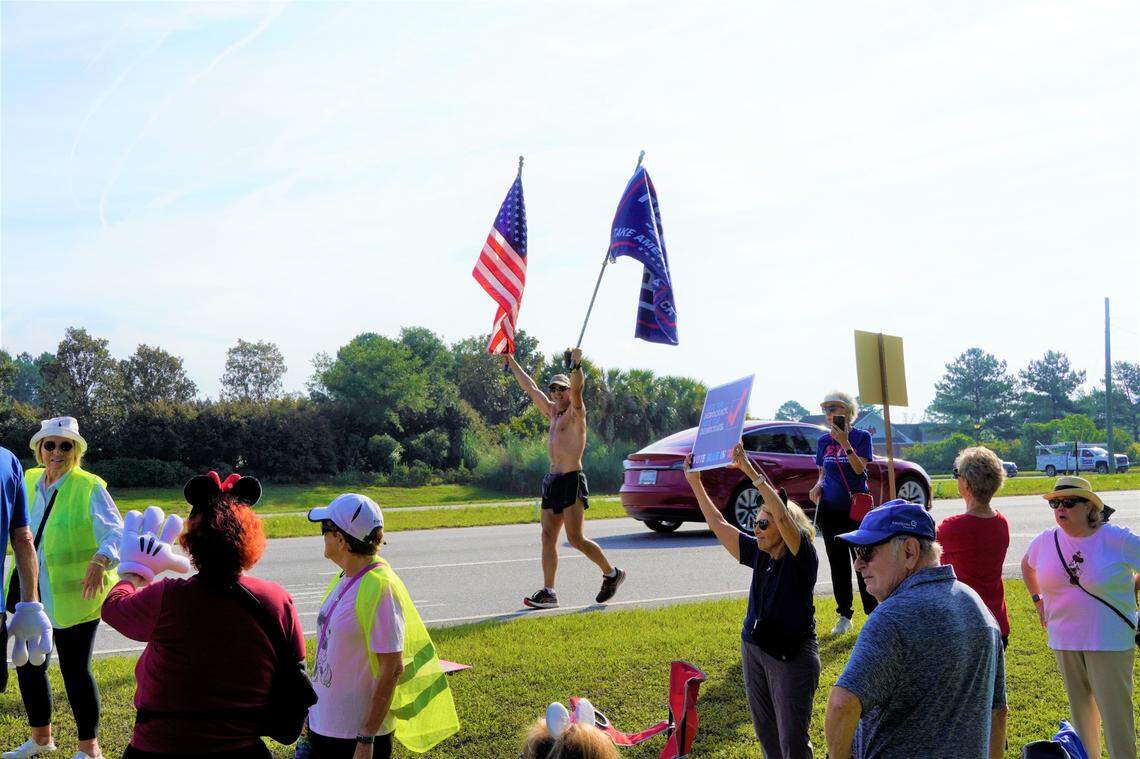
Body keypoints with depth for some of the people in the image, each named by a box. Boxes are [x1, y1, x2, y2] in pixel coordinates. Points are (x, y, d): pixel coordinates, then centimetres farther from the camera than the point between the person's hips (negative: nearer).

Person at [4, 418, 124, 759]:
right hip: (33, 594, 7)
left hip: (73, 595, -7)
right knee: (28, 664, 15)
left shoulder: (90, 488, -12)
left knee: (75, 668, -2)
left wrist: (100, 561, -42)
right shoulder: (29, 481, 7)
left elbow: (114, 531, -23)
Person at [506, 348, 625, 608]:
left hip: (572, 480, -8)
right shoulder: (552, 413, 19)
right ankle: (548, 592, 4)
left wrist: (576, 366, -41)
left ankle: (611, 574, 9)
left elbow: (577, 390, -24)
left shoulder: (576, 412, -3)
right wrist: (511, 362, 31)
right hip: (552, 480, 8)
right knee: (548, 537, 3)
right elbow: (530, 387, 27)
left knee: (575, 539, -9)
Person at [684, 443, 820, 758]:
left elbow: (783, 516, -30)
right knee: (765, 732, 15)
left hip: (792, 657, -7)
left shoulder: (802, 557, -14)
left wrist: (750, 471, -33)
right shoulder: (759, 554, 5)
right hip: (753, 649, 7)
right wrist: (695, 483, 8)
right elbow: (719, 524, 10)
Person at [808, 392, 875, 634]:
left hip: (856, 507, -4)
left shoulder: (861, 437, -5)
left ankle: (873, 614, 8)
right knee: (838, 564, 8)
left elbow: (860, 469, -16)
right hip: (830, 509, 4)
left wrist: (845, 443, -24)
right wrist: (818, 486, -4)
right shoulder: (823, 441, 8)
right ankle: (844, 616, 17)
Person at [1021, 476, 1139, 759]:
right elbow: (1027, 564, 21)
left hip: (1109, 640, -4)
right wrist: (1038, 599, 15)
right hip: (1064, 640, 4)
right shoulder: (1046, 540, 0)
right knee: (1080, 707, 17)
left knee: (1115, 709, -4)